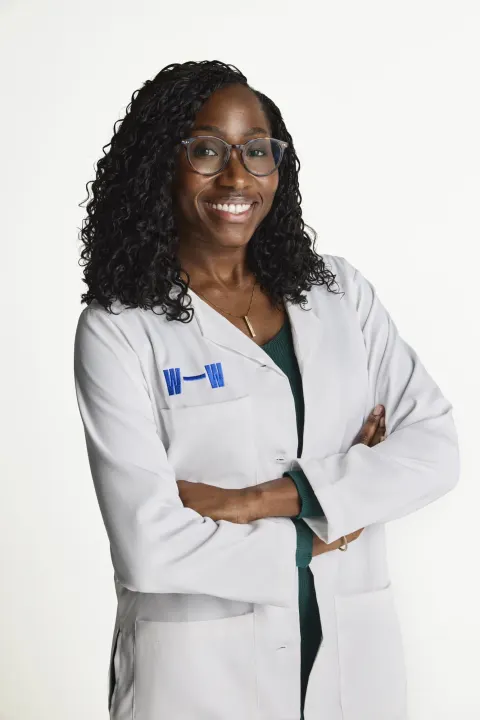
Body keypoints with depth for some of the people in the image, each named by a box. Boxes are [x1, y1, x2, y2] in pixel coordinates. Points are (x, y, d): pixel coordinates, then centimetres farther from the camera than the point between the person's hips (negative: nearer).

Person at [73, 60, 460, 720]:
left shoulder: (339, 290, 2)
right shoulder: (119, 329, -10)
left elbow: (436, 447, -7)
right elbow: (149, 546, -18)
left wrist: (257, 499, -17)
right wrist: (325, 523, -9)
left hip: (355, 648, 4)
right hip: (201, 666, -3)